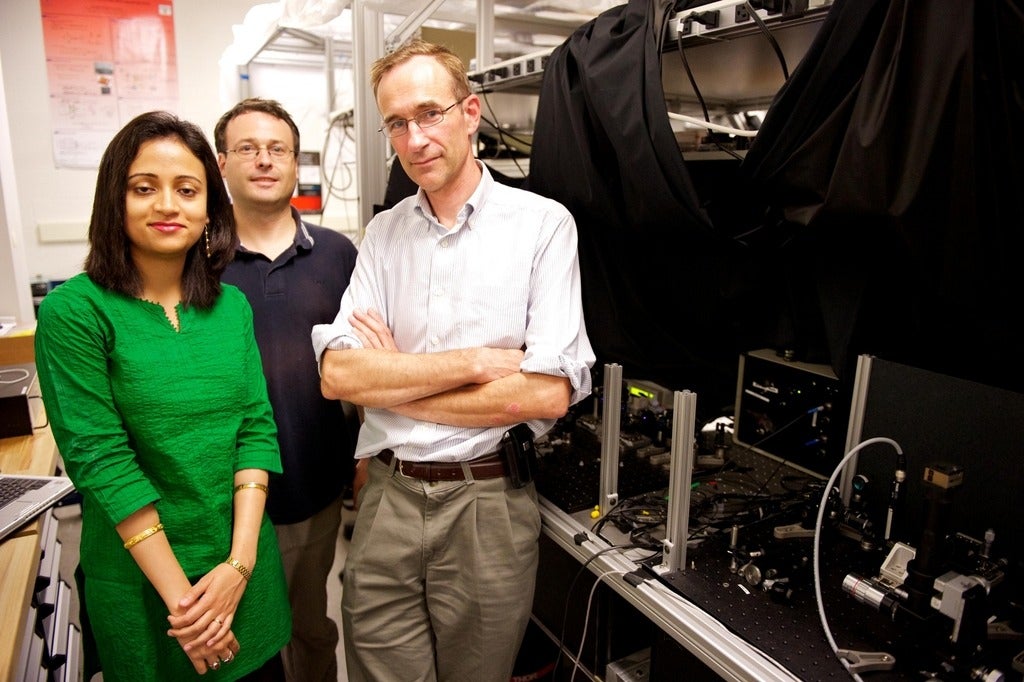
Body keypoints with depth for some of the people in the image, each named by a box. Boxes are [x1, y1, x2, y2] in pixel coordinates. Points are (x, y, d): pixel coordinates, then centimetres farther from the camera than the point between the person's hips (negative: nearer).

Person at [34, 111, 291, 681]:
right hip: (140, 580, -3)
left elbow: (257, 427, -3)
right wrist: (180, 595, -16)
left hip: (245, 565, 4)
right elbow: (101, 460, -16)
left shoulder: (232, 306, 1)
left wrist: (240, 563, -12)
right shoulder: (74, 313, -12)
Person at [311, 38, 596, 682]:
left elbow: (548, 393, -17)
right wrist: (474, 362, -16)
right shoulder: (384, 232, 5)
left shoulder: (542, 224, -7)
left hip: (487, 504, -2)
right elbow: (337, 373, -4)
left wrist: (391, 383, -9)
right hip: (385, 499, 3)